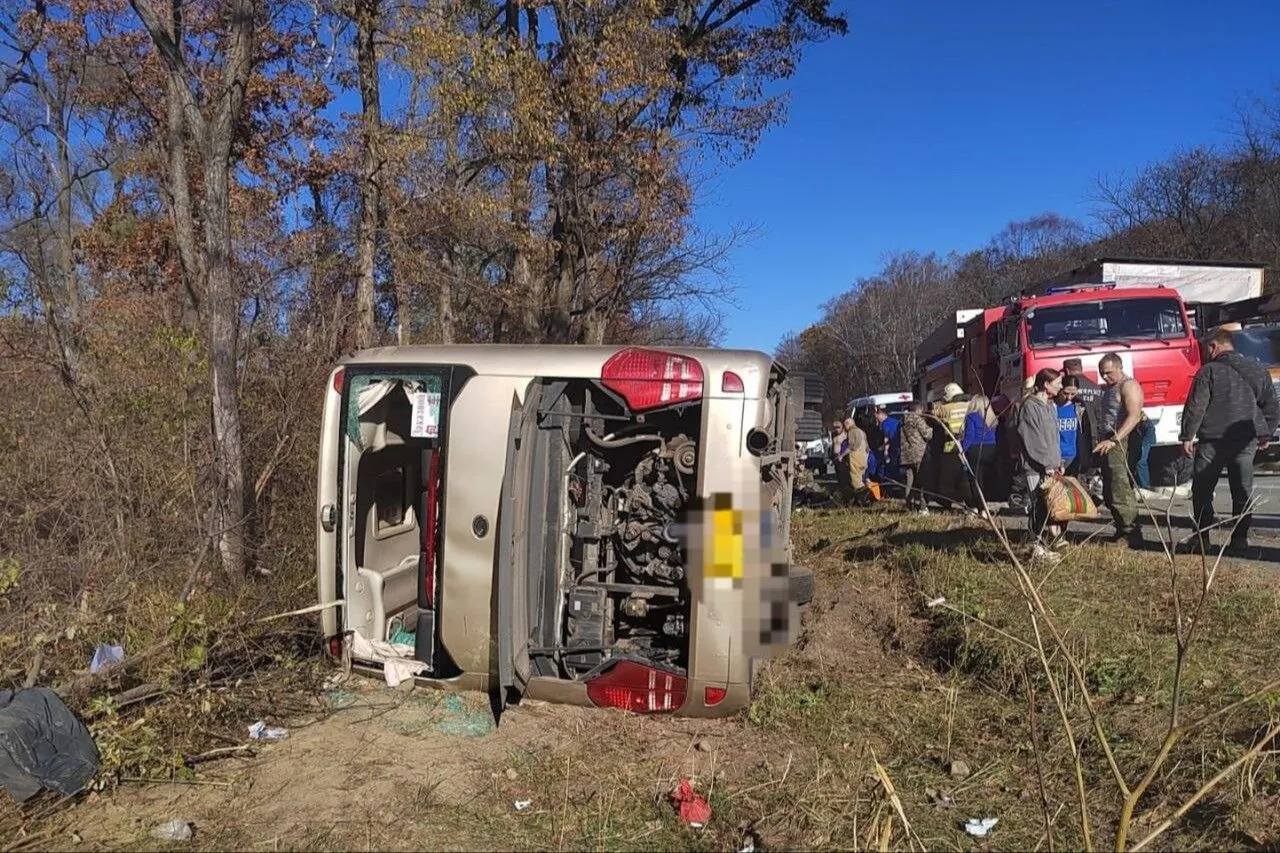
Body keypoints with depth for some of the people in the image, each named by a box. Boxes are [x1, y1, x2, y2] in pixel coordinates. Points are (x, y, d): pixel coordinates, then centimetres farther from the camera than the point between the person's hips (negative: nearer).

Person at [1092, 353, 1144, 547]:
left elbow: (1134, 416, -21)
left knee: (1120, 492, -12)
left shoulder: (1129, 385, -8)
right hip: (1108, 446, 10)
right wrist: (1101, 442, 12)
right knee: (1109, 494, 11)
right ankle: (1122, 531, 18)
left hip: (1121, 446, -10)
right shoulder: (1109, 388, 22)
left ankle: (1132, 536, -9)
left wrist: (1114, 440, -28)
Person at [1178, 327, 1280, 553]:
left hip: (1212, 441, -4)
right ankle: (1240, 538, 13)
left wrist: (1187, 436, -6)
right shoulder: (1258, 370, 9)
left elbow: (1195, 406, -12)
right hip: (1245, 441, 5)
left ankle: (1201, 537, 5)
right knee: (1243, 491, 12)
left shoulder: (1209, 371, -8)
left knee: (1202, 491, 6)